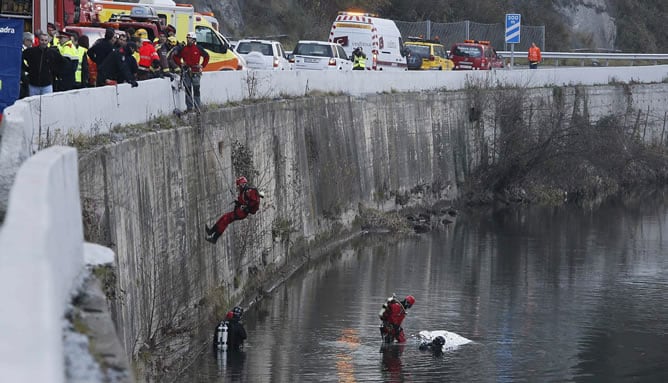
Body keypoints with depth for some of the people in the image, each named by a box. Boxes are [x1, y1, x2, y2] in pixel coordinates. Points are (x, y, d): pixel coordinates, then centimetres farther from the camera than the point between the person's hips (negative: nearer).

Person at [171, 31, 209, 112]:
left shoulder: (198, 48, 2)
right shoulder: (183, 49, 4)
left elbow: (206, 56, 13)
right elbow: (175, 57, 15)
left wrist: (202, 65, 6)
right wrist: (180, 64, 4)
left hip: (196, 72, -1)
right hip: (186, 71, 1)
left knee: (196, 90, -1)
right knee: (188, 90, 2)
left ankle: (197, 107, 2)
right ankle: (189, 107, 6)